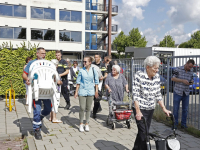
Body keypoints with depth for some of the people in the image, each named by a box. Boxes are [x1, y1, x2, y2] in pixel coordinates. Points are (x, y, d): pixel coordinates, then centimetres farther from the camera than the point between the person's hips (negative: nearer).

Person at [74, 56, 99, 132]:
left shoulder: (93, 70, 0)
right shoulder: (81, 70, -1)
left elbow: (96, 81, 9)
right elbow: (78, 82, 4)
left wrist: (96, 91, 8)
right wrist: (76, 92, 3)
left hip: (90, 92, 1)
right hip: (82, 92, -1)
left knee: (88, 109, 8)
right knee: (82, 108, -4)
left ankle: (87, 124, 21)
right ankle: (81, 124, 12)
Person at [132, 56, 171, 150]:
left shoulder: (157, 76, 2)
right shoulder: (139, 75, -15)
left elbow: (158, 95, 9)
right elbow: (135, 94, -17)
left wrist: (164, 109, 5)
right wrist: (138, 112, -23)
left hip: (151, 109, 6)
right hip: (140, 108, -6)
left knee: (142, 132, 15)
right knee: (144, 133, -8)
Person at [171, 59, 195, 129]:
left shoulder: (191, 71, 2)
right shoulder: (178, 69, -8)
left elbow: (191, 81, 12)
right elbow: (173, 78, -12)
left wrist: (191, 83, -13)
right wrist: (183, 80, -22)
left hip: (186, 93, 3)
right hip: (177, 92, -3)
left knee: (185, 109, 8)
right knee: (175, 109, 4)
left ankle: (183, 124, 21)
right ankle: (175, 123, 17)